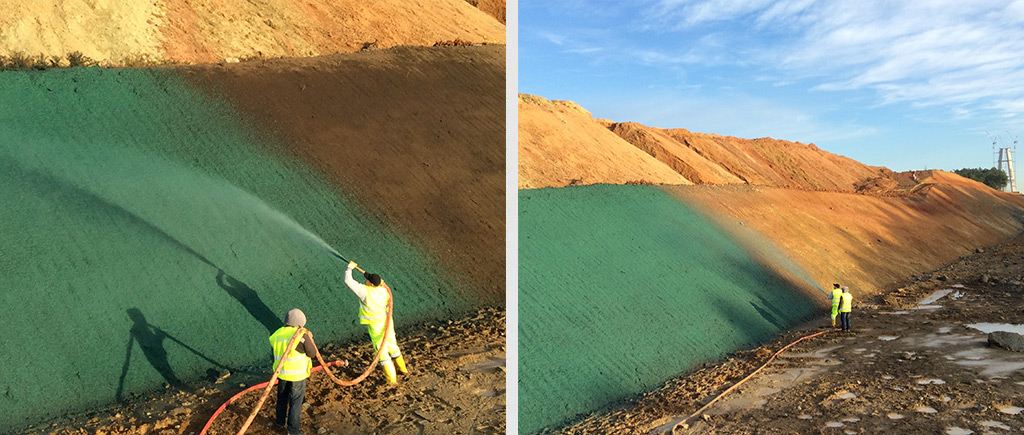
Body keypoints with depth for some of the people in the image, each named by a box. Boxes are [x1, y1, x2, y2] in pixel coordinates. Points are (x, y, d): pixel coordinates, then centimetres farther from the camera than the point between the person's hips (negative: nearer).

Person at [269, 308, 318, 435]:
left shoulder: (277, 334, -2)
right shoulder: (302, 336, -20)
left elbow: (276, 353, 8)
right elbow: (312, 353, -10)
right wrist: (310, 339, 2)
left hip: (281, 372, 5)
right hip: (297, 374, -5)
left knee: (282, 398, 23)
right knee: (295, 401, 8)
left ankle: (280, 422, 39)